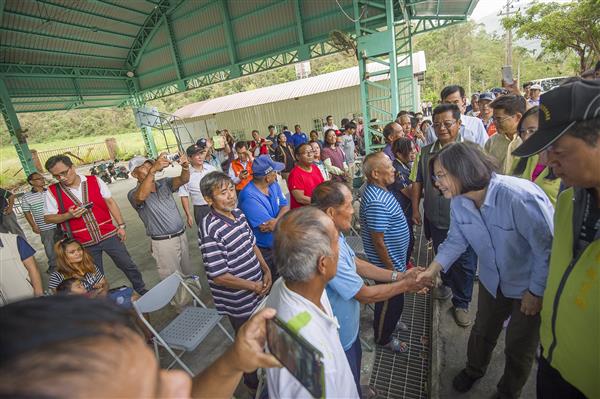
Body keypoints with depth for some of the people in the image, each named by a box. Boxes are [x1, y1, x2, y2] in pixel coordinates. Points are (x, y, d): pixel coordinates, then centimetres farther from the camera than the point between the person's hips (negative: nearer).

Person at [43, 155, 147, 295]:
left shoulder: (94, 180, -4)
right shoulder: (52, 192, -4)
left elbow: (110, 202, 1)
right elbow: (48, 218, 2)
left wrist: (121, 226, -1)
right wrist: (69, 215, -19)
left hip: (109, 235, 0)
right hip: (84, 244, 0)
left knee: (127, 265, 9)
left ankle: (143, 292, 27)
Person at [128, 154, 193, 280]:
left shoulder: (164, 183, 5)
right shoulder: (133, 194, -9)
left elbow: (183, 180, -13)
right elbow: (141, 196, -34)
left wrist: (185, 167, -35)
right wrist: (153, 170, -47)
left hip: (182, 235, 5)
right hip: (164, 242, -5)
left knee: (187, 274, 20)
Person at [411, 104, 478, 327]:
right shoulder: (426, 152, 0)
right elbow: (418, 182, 6)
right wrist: (415, 209, 4)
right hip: (435, 220, 4)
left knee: (465, 264, 10)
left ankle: (461, 304, 31)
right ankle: (447, 284, 50)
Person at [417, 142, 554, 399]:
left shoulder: (520, 196, -35)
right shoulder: (458, 202, -15)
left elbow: (549, 248, -25)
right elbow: (456, 239, -5)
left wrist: (537, 292, -15)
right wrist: (432, 270, -15)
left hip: (530, 286, -4)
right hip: (492, 280, 5)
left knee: (519, 348, 17)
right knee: (482, 331, 25)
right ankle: (474, 370, 54)